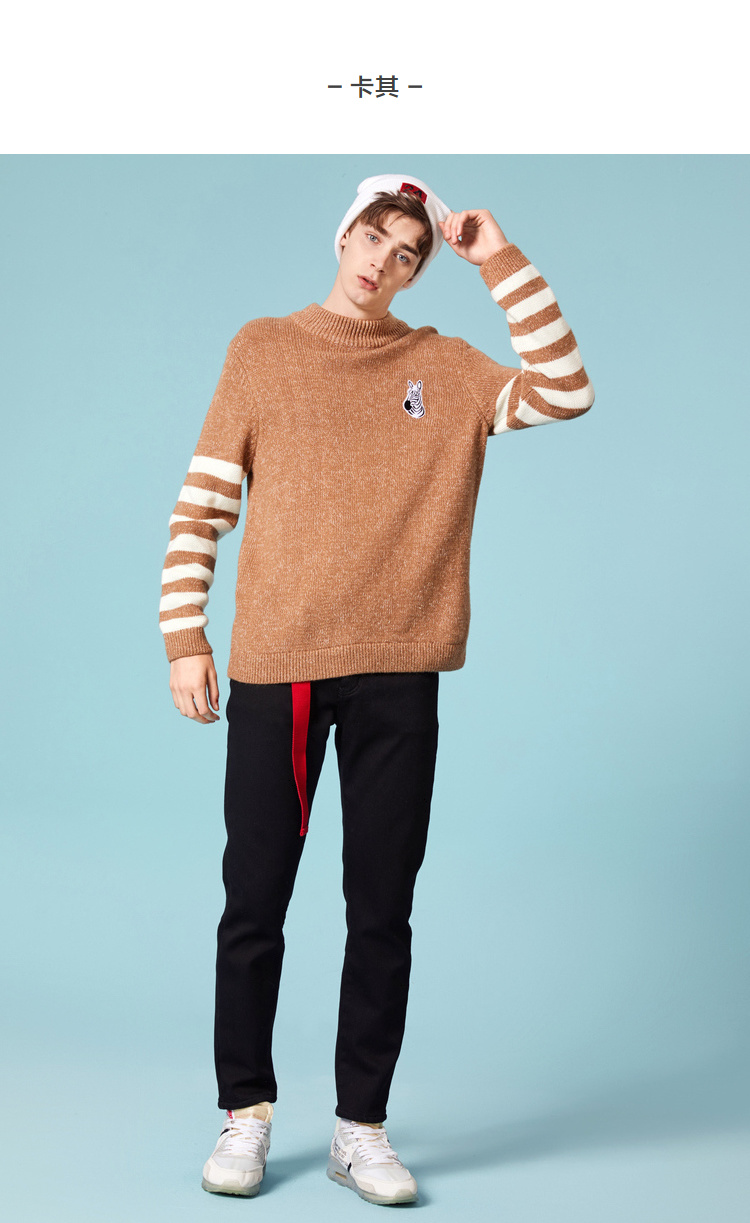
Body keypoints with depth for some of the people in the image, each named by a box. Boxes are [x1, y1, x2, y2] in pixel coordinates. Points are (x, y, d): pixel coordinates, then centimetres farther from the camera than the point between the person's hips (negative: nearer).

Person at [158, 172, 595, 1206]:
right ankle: (246, 1114, 20)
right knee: (255, 902, 5)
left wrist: (501, 262, -2)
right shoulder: (263, 351, 7)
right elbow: (203, 501, 5)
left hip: (397, 675, 1)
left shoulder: (443, 367, 10)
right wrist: (185, 636, -2)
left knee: (383, 912, 5)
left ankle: (361, 1127, 17)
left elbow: (565, 392, -3)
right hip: (273, 665, -1)